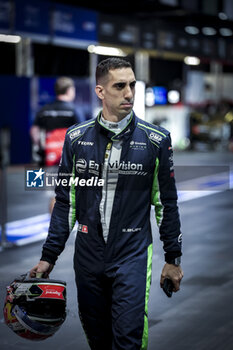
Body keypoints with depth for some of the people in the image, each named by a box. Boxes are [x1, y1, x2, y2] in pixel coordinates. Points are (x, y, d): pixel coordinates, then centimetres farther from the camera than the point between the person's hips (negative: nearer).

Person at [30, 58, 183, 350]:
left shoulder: (155, 140, -2)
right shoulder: (76, 137, 3)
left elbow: (166, 203, 4)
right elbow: (65, 201, 8)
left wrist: (173, 259, 5)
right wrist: (48, 257, 4)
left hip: (132, 255, -2)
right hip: (88, 256, 3)